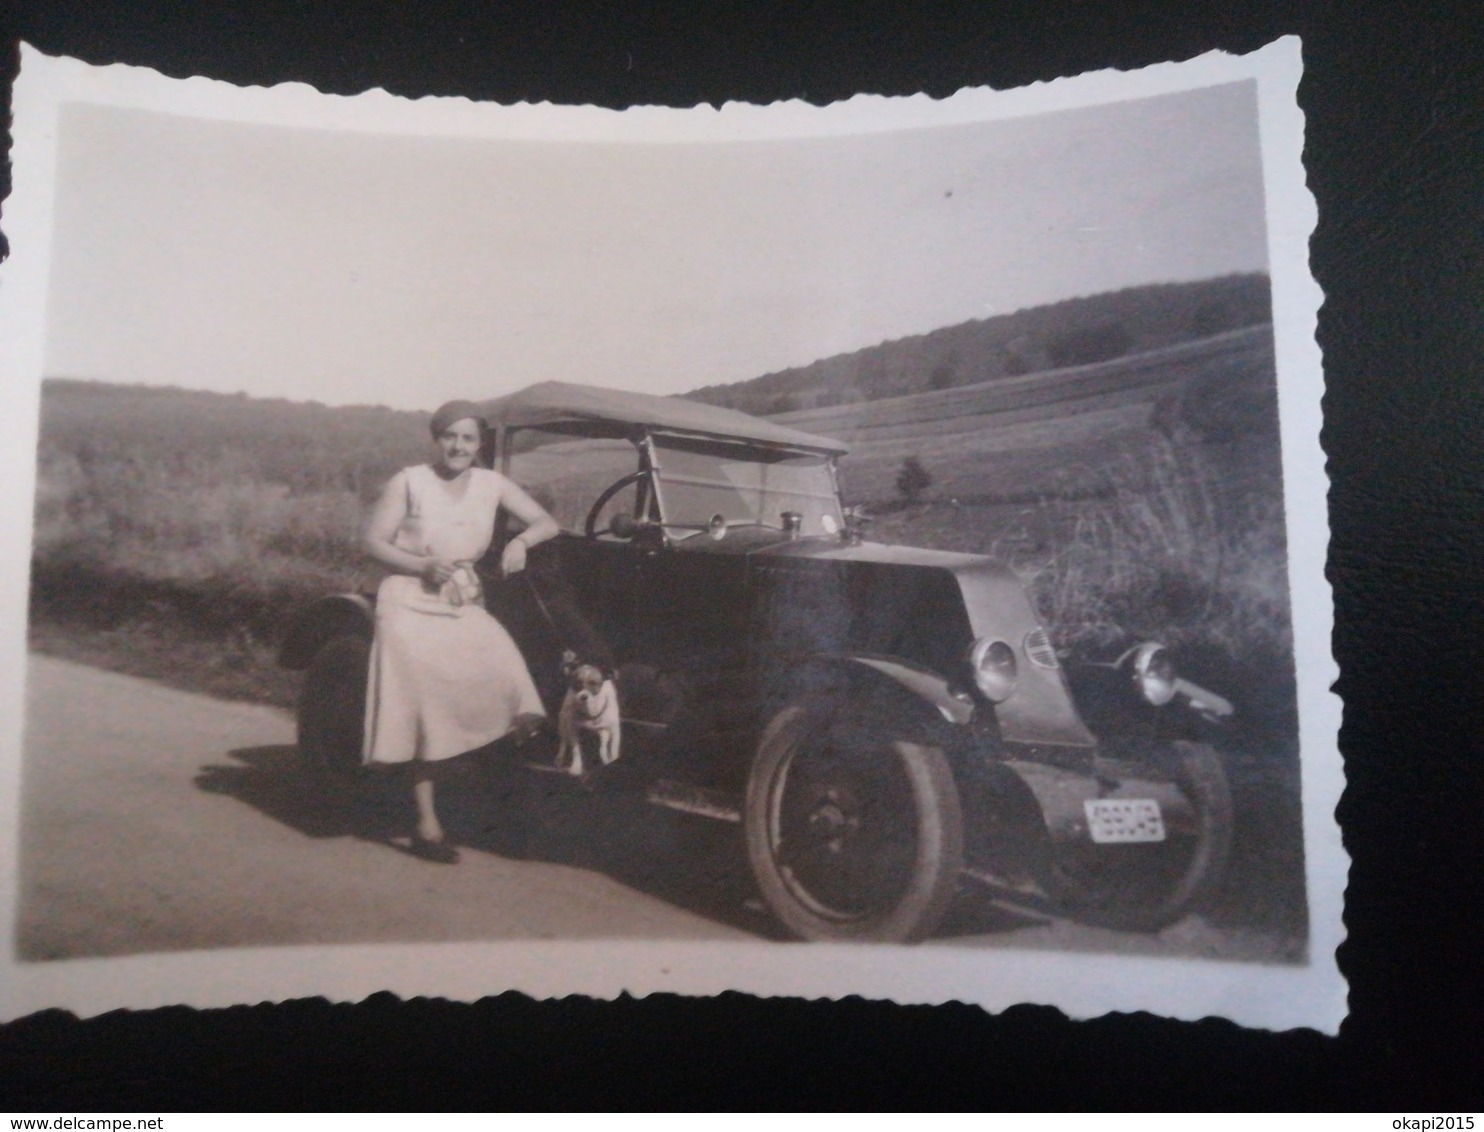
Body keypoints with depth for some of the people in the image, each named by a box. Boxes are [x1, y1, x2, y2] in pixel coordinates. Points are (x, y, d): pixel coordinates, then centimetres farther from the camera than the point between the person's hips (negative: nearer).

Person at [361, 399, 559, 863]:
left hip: (463, 605, 4)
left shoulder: (491, 484, 5)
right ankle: (427, 824, 0)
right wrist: (424, 566, -16)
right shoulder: (409, 482, -4)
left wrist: (521, 540, -15)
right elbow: (373, 541, -4)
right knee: (428, 709, -8)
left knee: (500, 669, -25)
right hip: (410, 604, -4)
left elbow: (547, 523, 6)